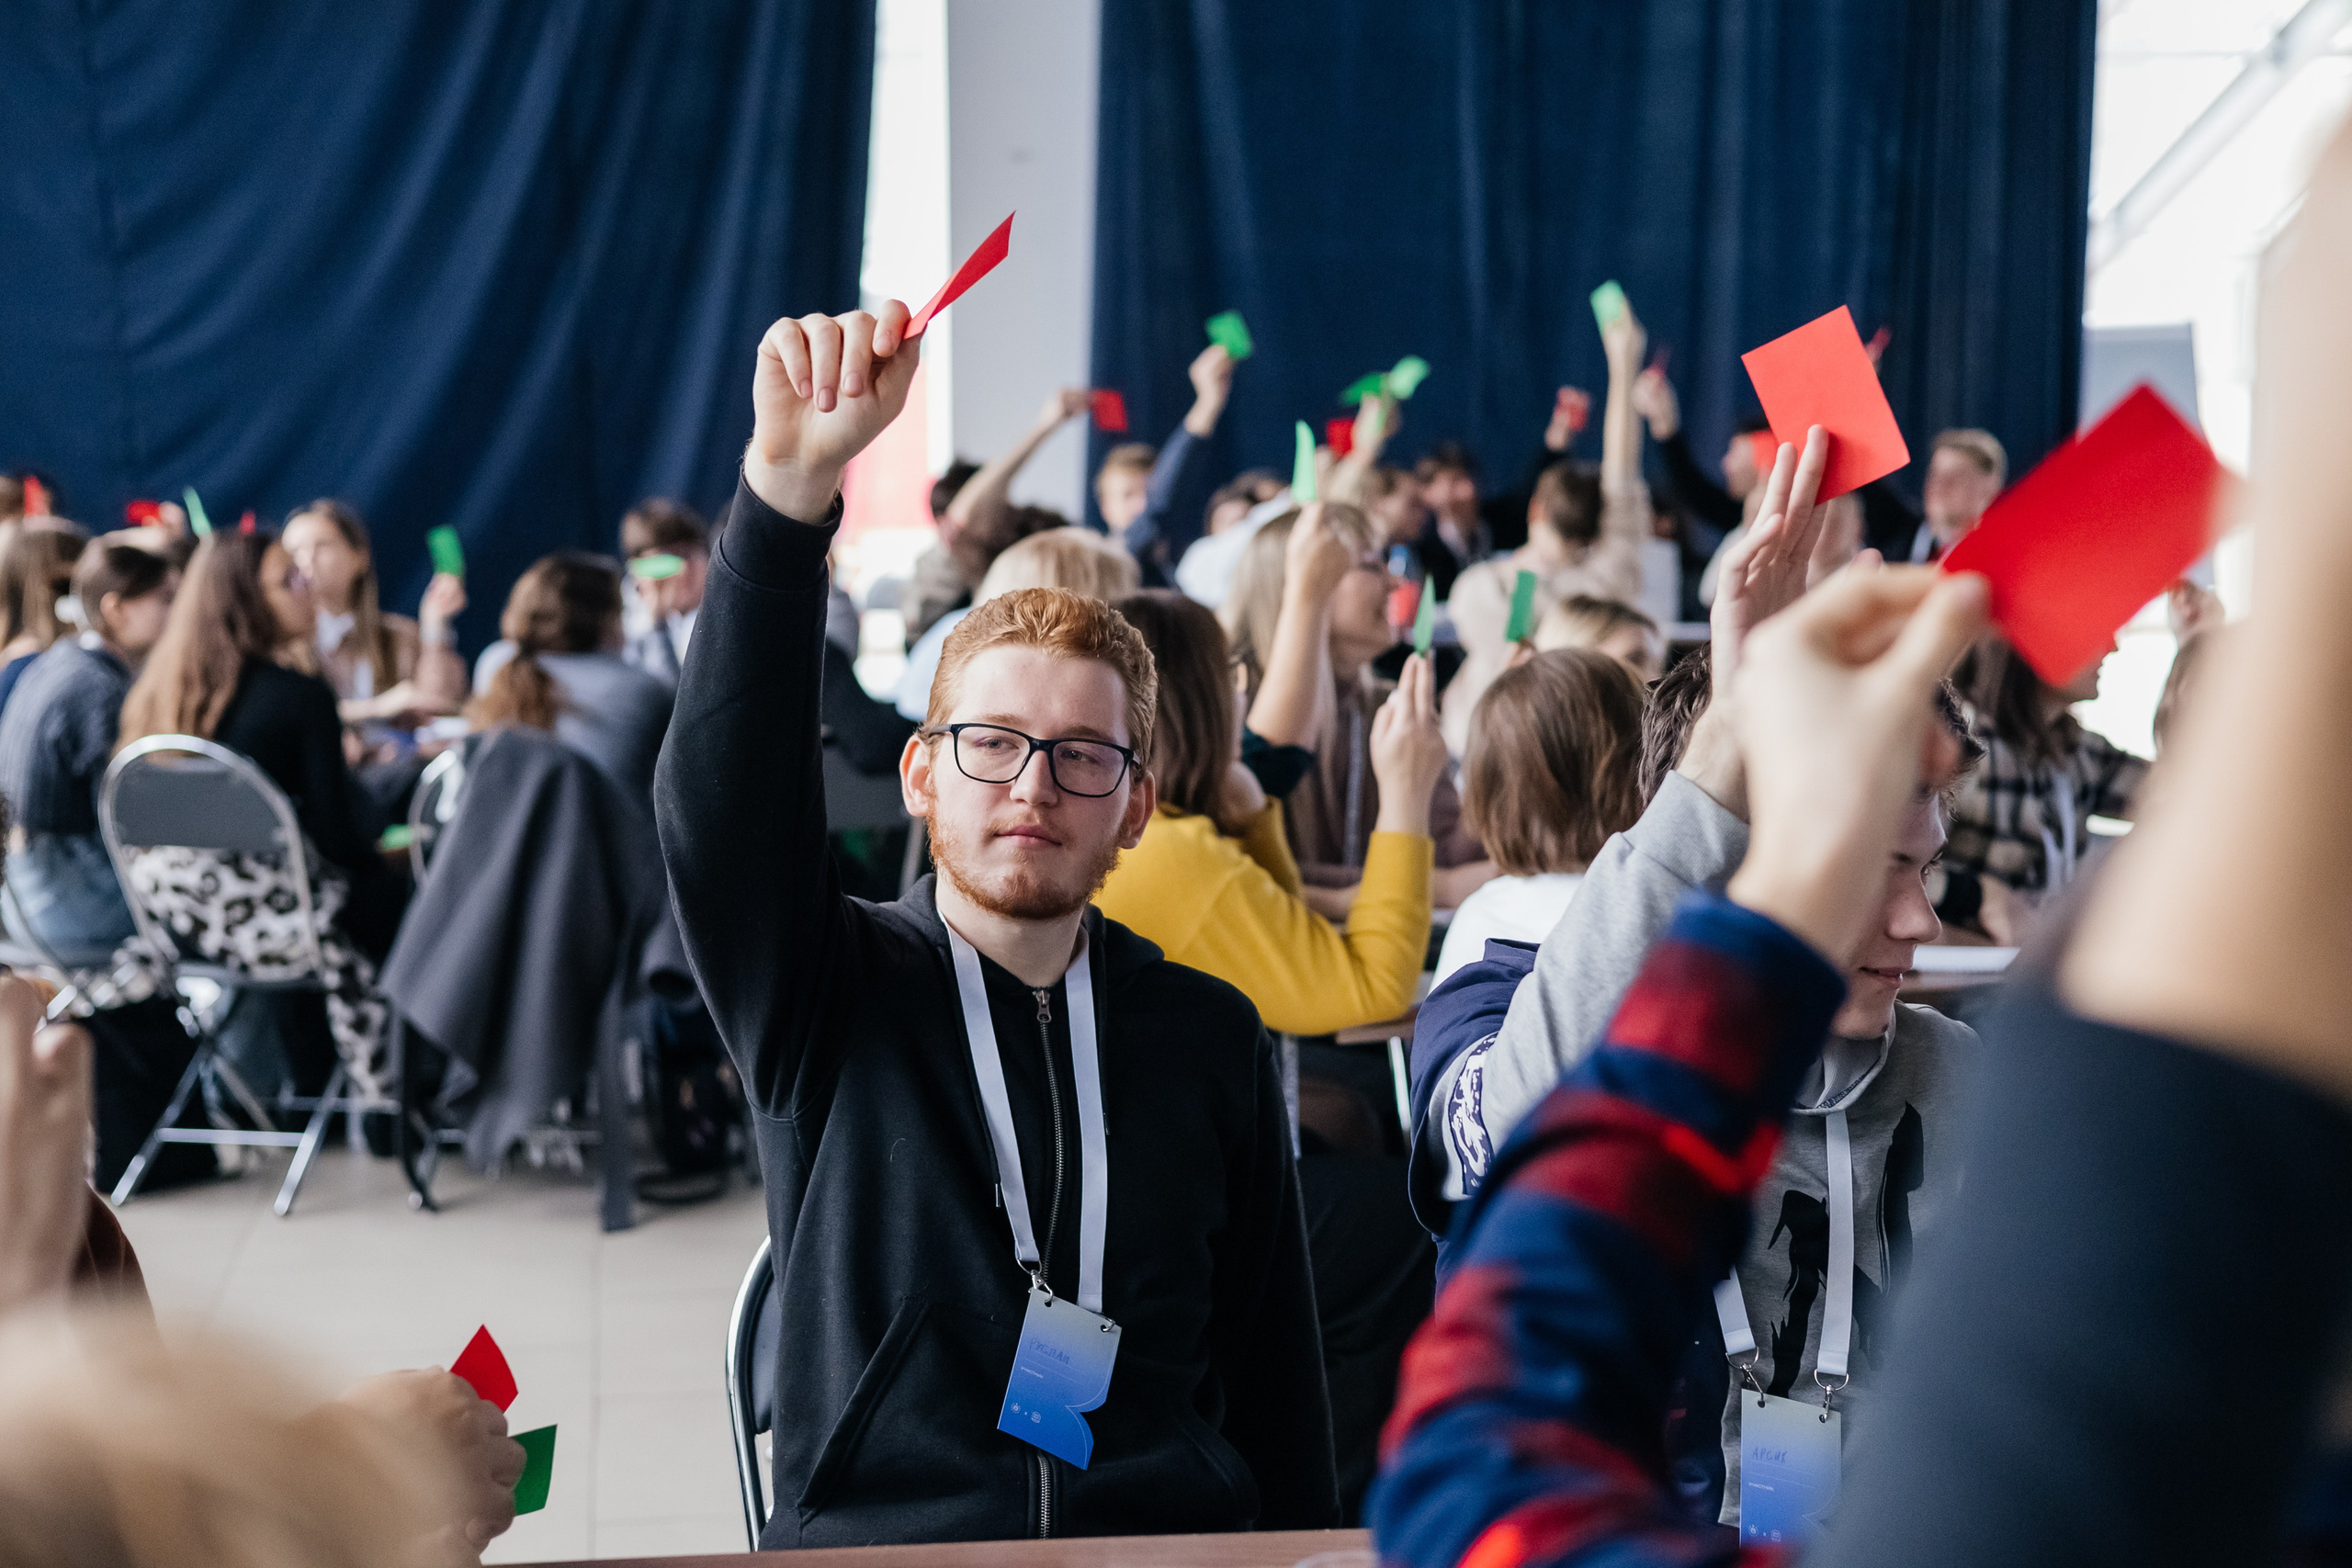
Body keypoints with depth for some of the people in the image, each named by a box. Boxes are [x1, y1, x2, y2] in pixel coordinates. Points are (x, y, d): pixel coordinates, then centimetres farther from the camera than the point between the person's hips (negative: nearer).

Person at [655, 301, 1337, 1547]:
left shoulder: (1210, 1036, 8)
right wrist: (790, 482, -30)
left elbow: (1271, 1359, 10)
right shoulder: (823, 994, 1)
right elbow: (720, 791, -18)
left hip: (1167, 1538, 2)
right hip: (872, 1536, -1)